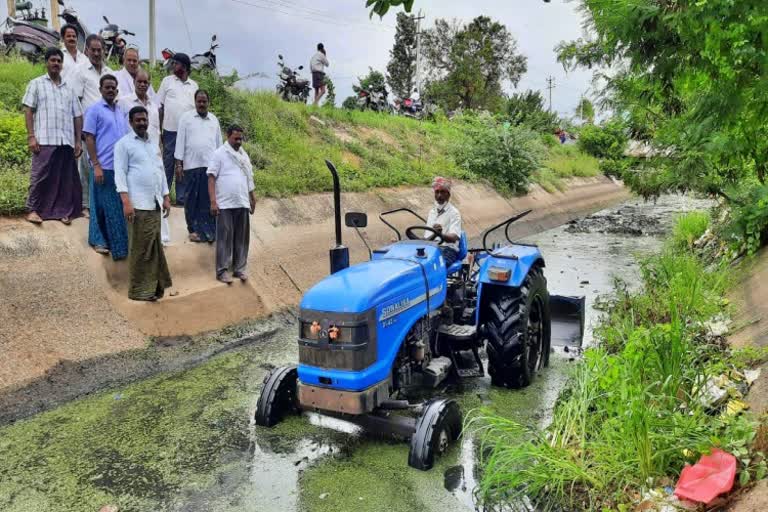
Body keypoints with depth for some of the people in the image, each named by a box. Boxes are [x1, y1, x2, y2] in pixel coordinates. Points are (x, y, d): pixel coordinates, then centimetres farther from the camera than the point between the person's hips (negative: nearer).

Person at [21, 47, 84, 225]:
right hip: (44, 140, -3)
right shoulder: (36, 84, 10)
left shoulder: (69, 88, 18)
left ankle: (63, 210, 10)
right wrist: (31, 136, -7)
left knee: (66, 177, 3)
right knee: (40, 175, -4)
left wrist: (78, 141, 8)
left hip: (66, 141, 3)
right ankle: (33, 209, 3)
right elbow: (28, 110, 3)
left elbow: (77, 115, 15)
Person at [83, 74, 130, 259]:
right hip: (104, 166, -5)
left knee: (119, 206, 9)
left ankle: (117, 243, 18)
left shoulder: (121, 111, 14)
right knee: (105, 206, 1)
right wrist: (96, 165, -13)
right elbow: (89, 138, -6)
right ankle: (99, 240, 12)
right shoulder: (94, 110, -2)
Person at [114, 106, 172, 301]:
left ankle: (154, 285, 15)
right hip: (138, 205, -6)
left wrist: (166, 198, 16)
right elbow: (120, 174, -8)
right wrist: (126, 202, -17)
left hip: (155, 204, 6)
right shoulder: (124, 144, -1)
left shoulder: (153, 145, 20)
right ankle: (139, 290, 2)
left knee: (155, 247, 7)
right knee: (140, 249, -4)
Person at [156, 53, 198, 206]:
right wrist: (159, 129, -1)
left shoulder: (194, 85, 12)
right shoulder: (167, 81, 6)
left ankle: (182, 197, 11)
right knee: (168, 163, 2)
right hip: (171, 130, -2)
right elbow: (160, 107, 5)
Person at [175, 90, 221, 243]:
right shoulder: (186, 118, 5)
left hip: (211, 165, 2)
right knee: (192, 199, 3)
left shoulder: (214, 120, 13)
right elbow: (180, 141, 2)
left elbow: (219, 143, 15)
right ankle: (194, 229, 11)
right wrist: (178, 164, -3)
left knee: (210, 199, -1)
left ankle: (210, 230, 5)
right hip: (192, 165, -2)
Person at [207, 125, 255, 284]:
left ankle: (239, 268, 16)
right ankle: (222, 270, 5)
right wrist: (213, 201, -15)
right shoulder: (219, 153, -3)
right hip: (225, 204, -5)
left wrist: (252, 198, 21)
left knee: (241, 237, 7)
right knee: (225, 237, -1)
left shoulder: (244, 155, 14)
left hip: (242, 203, 5)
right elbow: (211, 178, -8)